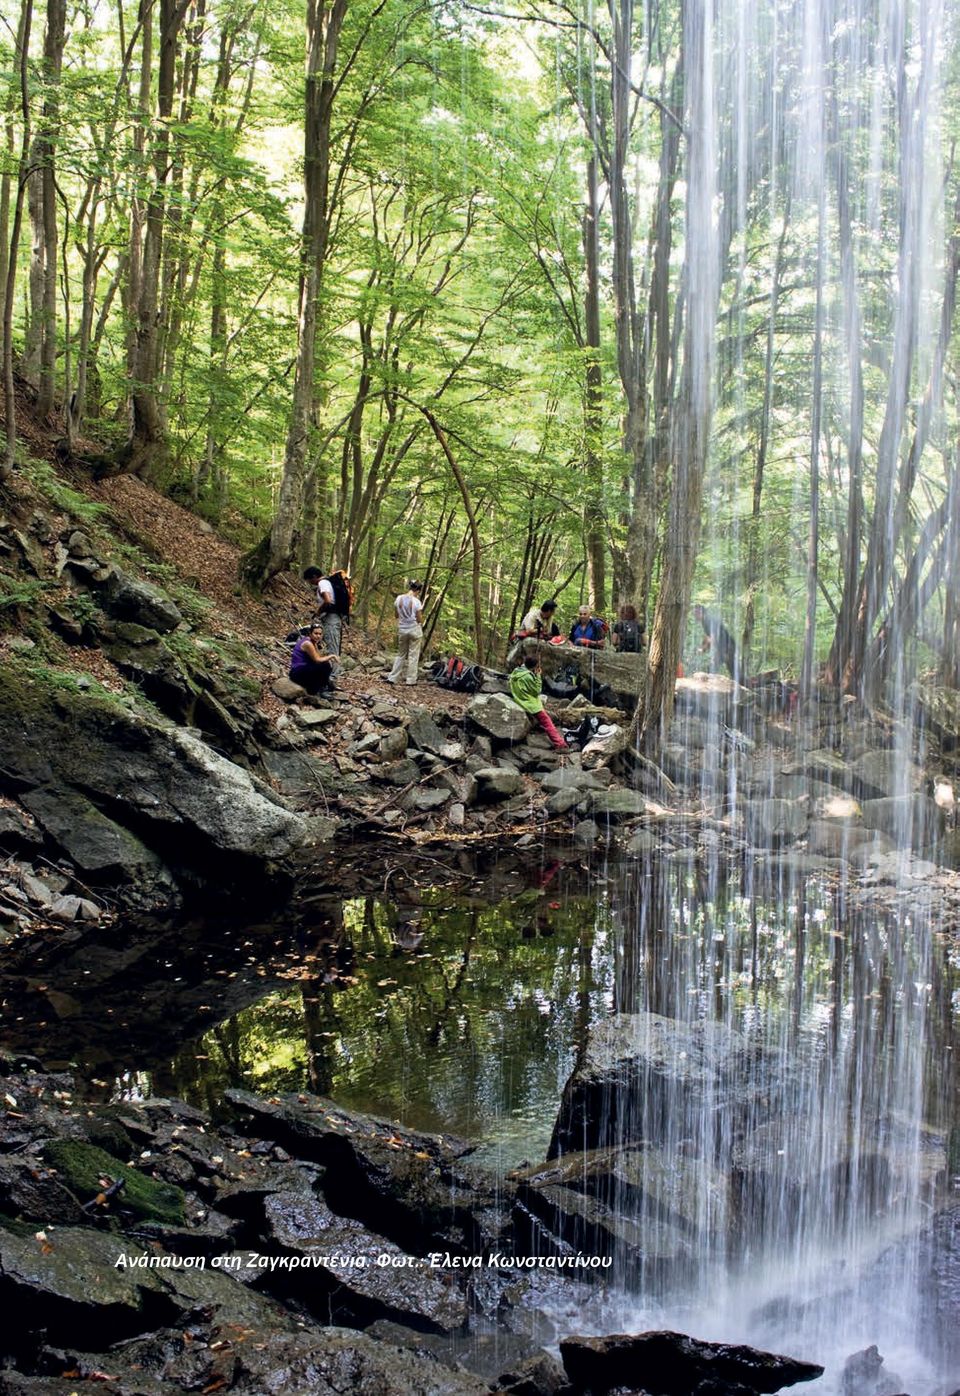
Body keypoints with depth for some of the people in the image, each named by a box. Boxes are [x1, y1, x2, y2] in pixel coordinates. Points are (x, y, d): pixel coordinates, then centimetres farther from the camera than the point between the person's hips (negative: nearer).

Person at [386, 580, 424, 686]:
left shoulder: (399, 598, -2)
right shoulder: (416, 602, -15)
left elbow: (397, 615, 8)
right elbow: (419, 619, -9)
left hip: (402, 629, 4)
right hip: (414, 630, -4)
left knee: (400, 654, 16)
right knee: (413, 656, 7)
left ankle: (392, 677, 11)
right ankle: (411, 679, 9)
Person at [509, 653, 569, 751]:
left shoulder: (515, 672, 2)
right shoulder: (527, 676, -25)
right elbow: (537, 691, -13)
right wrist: (537, 676, -12)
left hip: (521, 700, 9)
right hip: (532, 704, -9)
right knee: (548, 723, -5)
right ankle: (560, 745, -6)